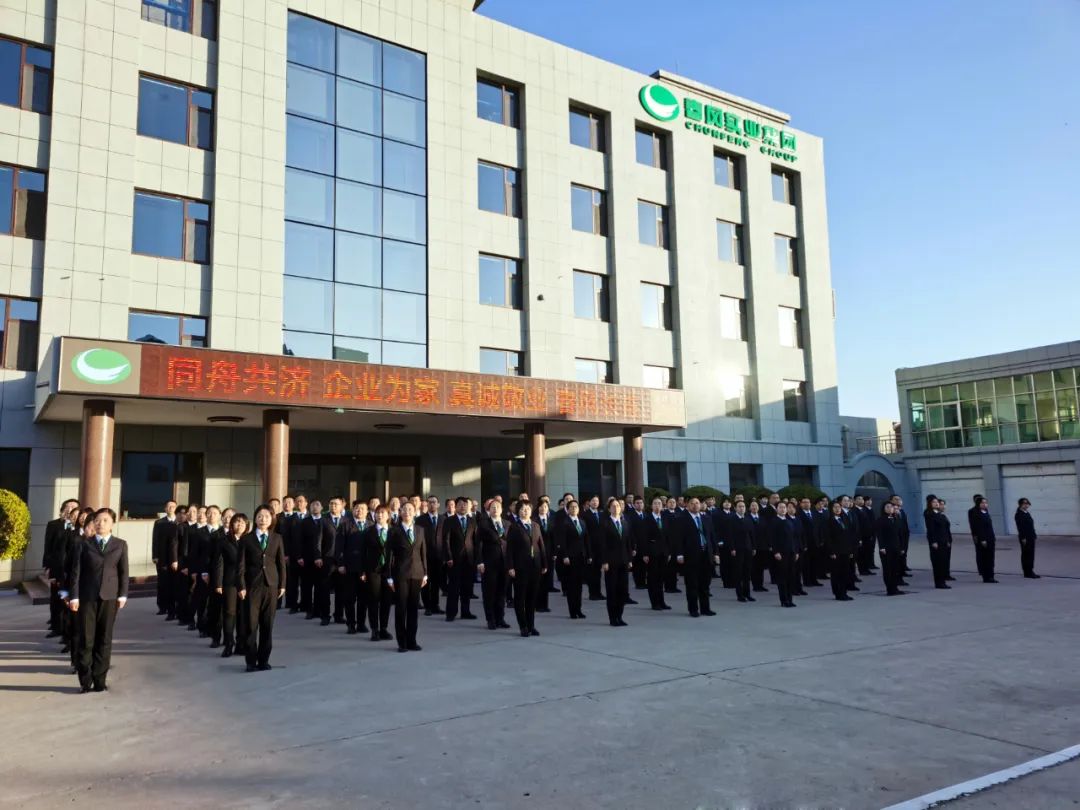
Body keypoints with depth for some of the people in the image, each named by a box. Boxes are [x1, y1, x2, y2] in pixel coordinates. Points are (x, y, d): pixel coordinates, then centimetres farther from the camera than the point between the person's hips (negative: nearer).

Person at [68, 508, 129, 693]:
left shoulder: (120, 545, 8)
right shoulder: (84, 545, 6)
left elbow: (123, 572, 5)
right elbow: (76, 572, 2)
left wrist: (122, 594, -2)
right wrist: (74, 596, -5)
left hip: (109, 596, 1)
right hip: (87, 596, 0)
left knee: (104, 639, 4)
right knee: (86, 640, 0)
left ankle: (100, 680, 12)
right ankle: (86, 680, 10)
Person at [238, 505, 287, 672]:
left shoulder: (277, 538, 8)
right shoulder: (246, 539, 2)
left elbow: (281, 563, 8)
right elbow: (241, 564, 0)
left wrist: (282, 584, 3)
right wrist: (242, 586, -6)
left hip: (271, 585, 2)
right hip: (252, 586, -2)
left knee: (267, 625, 5)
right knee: (251, 625, -1)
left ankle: (263, 660, 14)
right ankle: (251, 661, 8)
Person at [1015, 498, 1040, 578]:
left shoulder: (1027, 513, 15)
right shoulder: (1018, 514, -12)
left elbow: (1031, 526, 19)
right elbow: (1019, 527, -17)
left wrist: (1034, 535, 16)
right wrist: (1023, 538, -20)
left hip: (1031, 537, 9)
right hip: (1025, 538, -9)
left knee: (1031, 554, 11)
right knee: (1026, 554, -3)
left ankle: (1030, 572, 17)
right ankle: (1027, 573, 1)